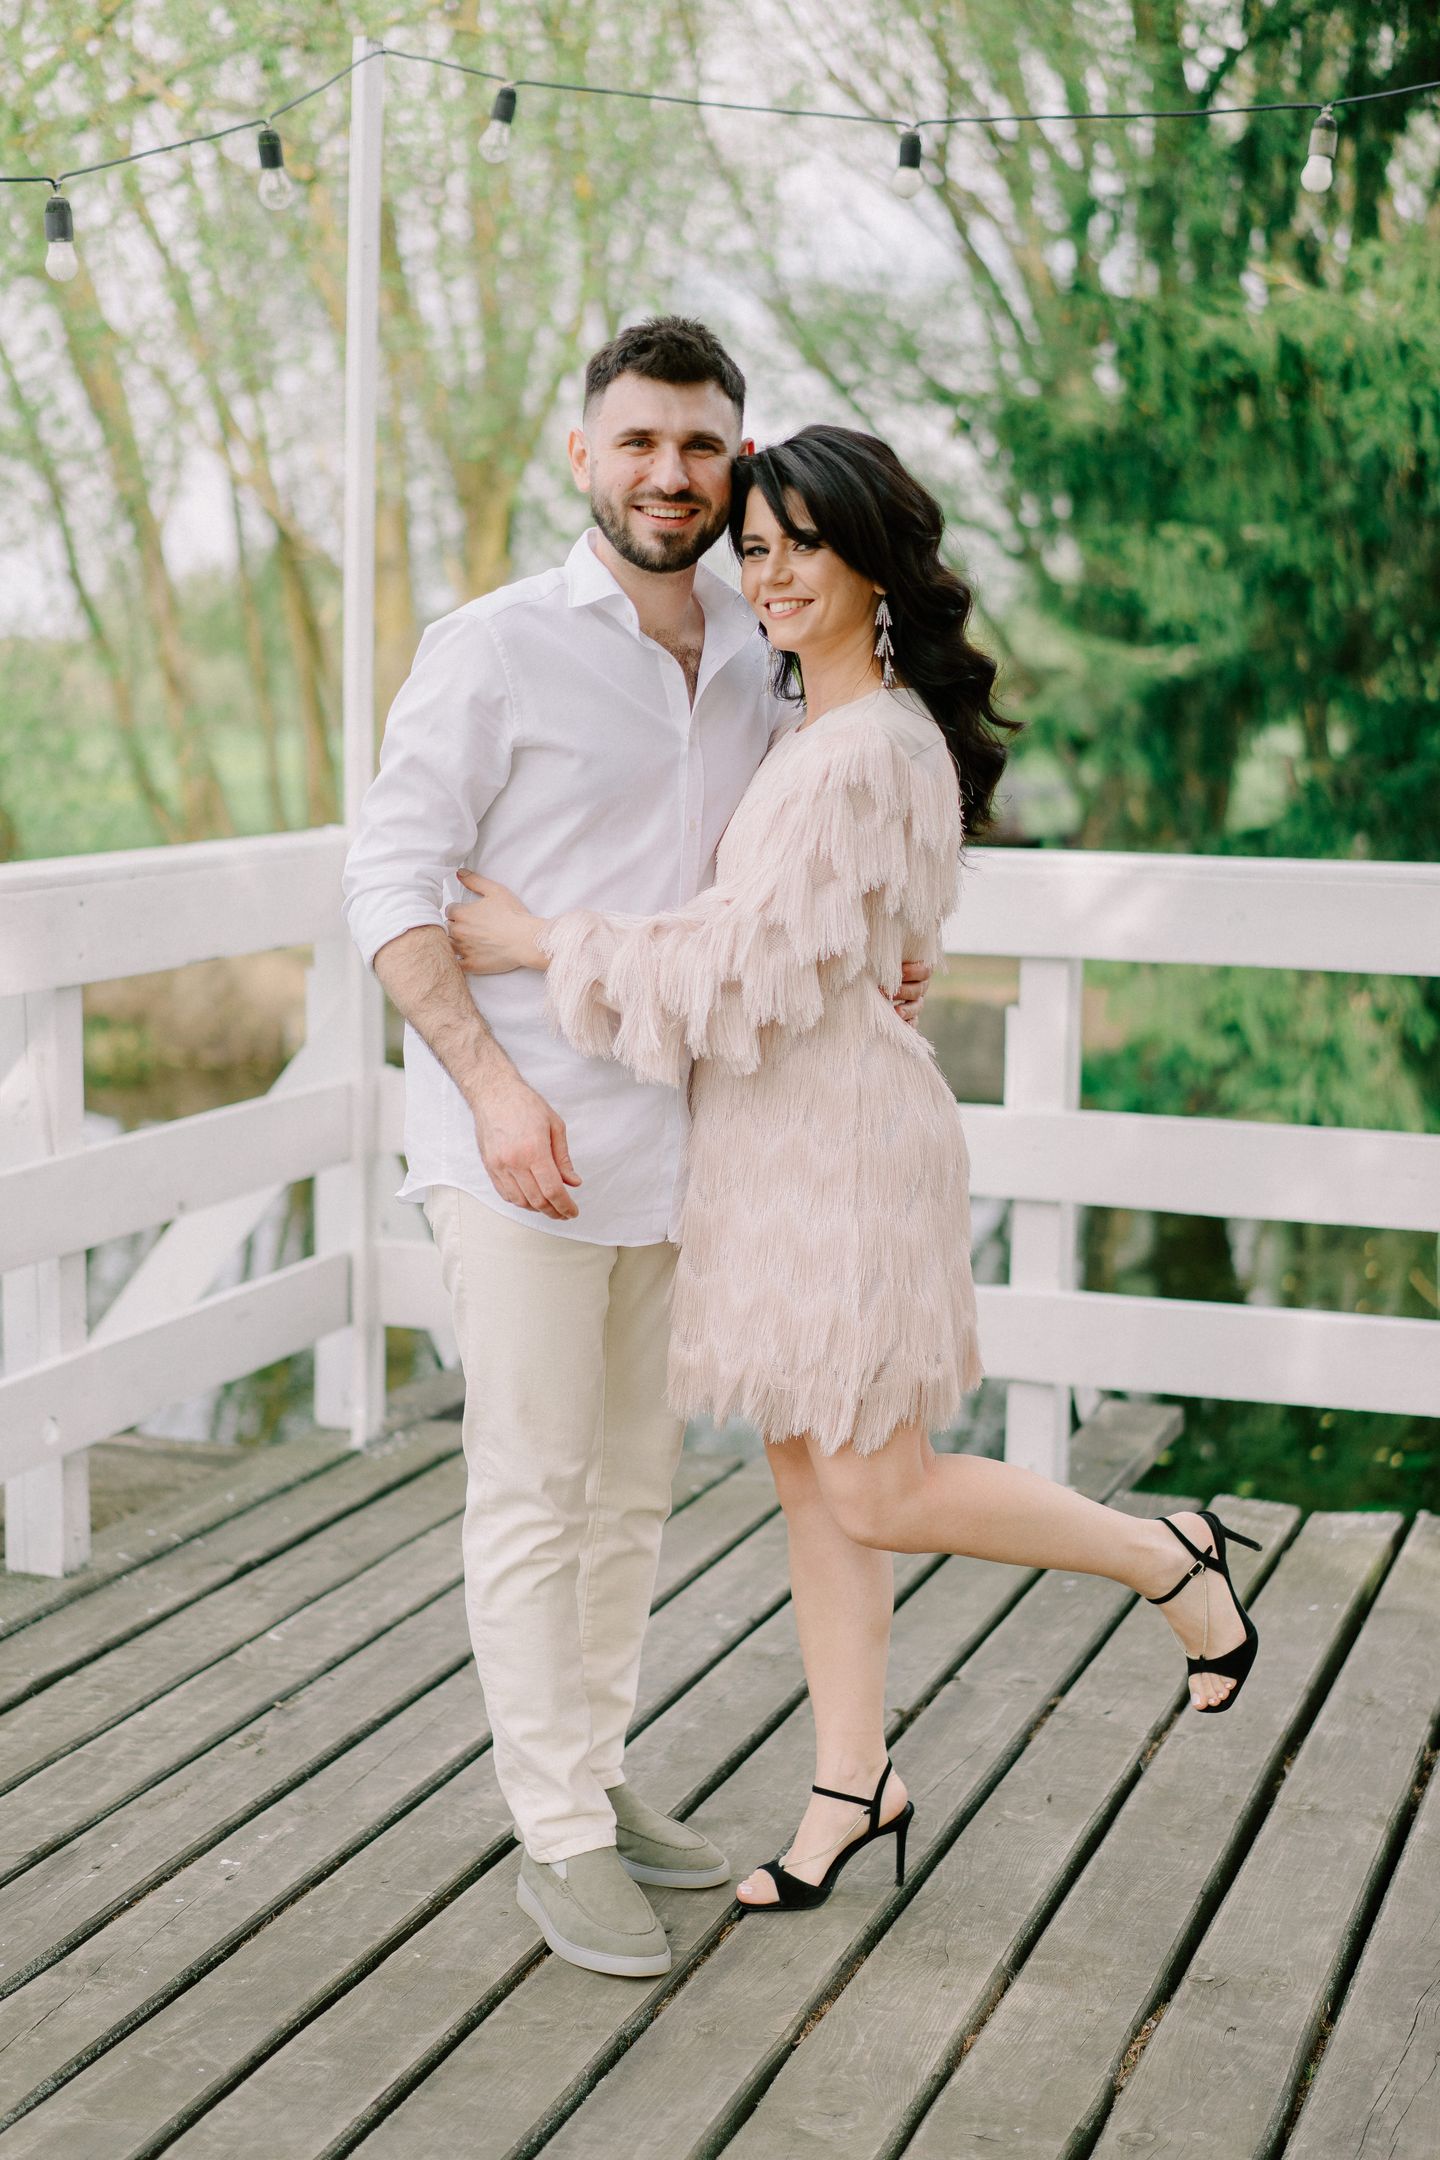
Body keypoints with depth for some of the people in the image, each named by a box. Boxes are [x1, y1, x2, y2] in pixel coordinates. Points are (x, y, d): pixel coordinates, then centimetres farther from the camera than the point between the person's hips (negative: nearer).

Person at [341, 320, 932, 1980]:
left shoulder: (752, 674, 10)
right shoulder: (495, 648, -8)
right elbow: (392, 881, -11)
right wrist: (491, 1080, -21)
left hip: (671, 1141, 6)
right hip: (516, 1148, -6)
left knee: (632, 1484, 14)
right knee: (532, 1493, 0)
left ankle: (598, 1774, 28)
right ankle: (560, 1839, 9)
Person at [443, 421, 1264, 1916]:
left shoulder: (873, 749, -19)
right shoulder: (804, 724, 12)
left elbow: (755, 972, -23)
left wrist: (538, 942, -19)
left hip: (843, 1134, -9)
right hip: (766, 1133, 9)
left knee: (876, 1495, -2)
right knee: (806, 1470, 13)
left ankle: (1172, 1560, 17)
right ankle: (853, 1785, 24)